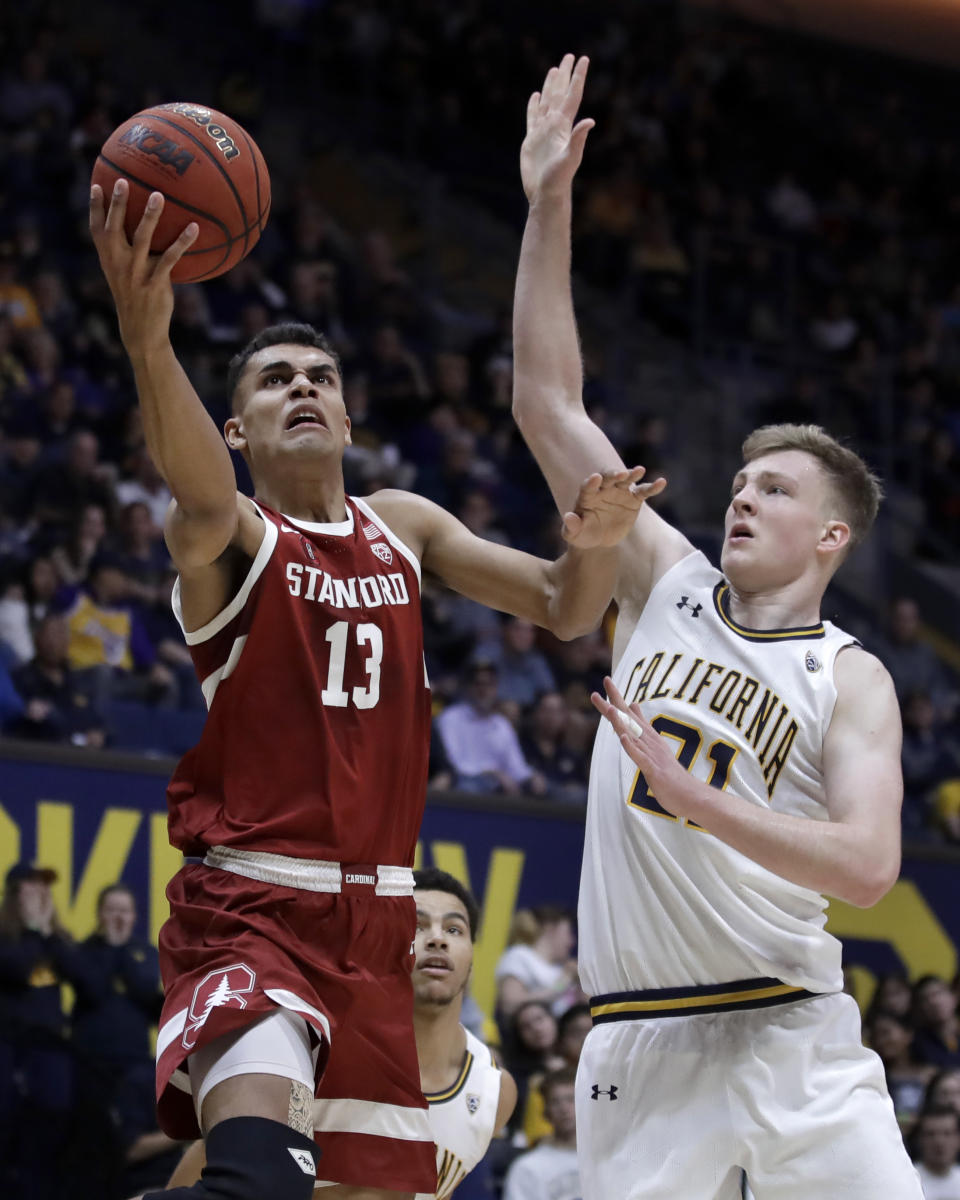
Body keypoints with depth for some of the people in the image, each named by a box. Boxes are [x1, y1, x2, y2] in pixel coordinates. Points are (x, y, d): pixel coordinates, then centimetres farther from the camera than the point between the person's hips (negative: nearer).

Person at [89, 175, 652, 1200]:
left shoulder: (403, 528, 13)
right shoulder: (230, 538, -7)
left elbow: (562, 610, 12)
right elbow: (199, 491, -32)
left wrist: (594, 546, -14)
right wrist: (146, 333, -54)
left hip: (375, 919, 7)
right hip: (247, 909, -7)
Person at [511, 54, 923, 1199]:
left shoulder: (850, 680, 2)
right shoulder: (670, 588, 11)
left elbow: (867, 864, -14)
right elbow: (547, 405, 9)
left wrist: (698, 800, -22)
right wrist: (549, 209, 5)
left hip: (791, 1032, -2)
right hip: (642, 1045, 2)